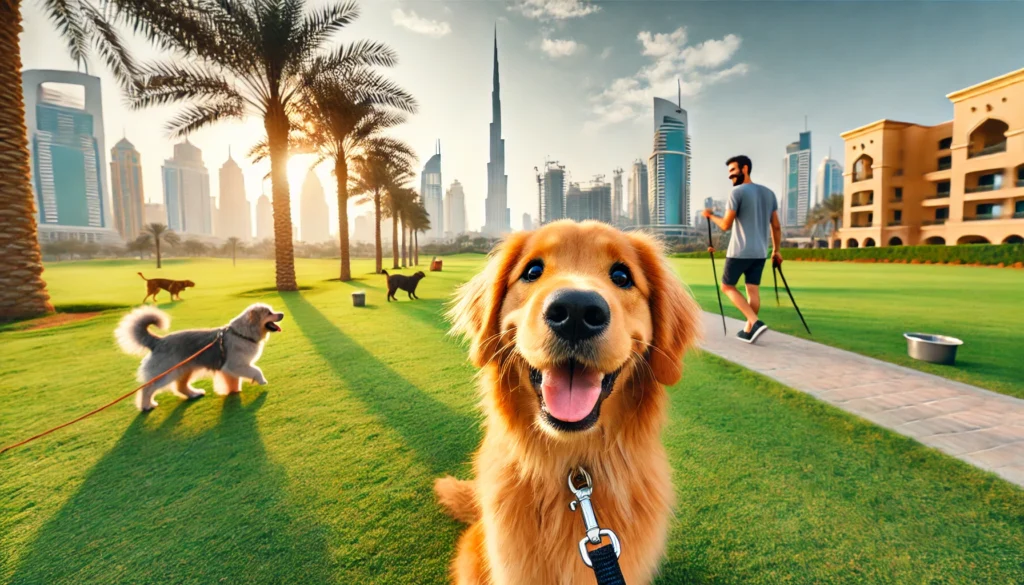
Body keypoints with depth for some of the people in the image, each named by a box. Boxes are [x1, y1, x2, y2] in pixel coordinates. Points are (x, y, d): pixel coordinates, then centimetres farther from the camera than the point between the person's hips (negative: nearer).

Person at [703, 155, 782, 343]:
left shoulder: (737, 192, -12)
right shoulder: (769, 193, 11)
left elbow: (726, 225, -13)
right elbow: (776, 227, 11)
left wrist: (711, 216, 5)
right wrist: (776, 251, 19)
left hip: (740, 252, -6)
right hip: (760, 252, 7)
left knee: (727, 286, 7)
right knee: (752, 290, 10)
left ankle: (755, 322, -4)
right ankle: (749, 330, 14)